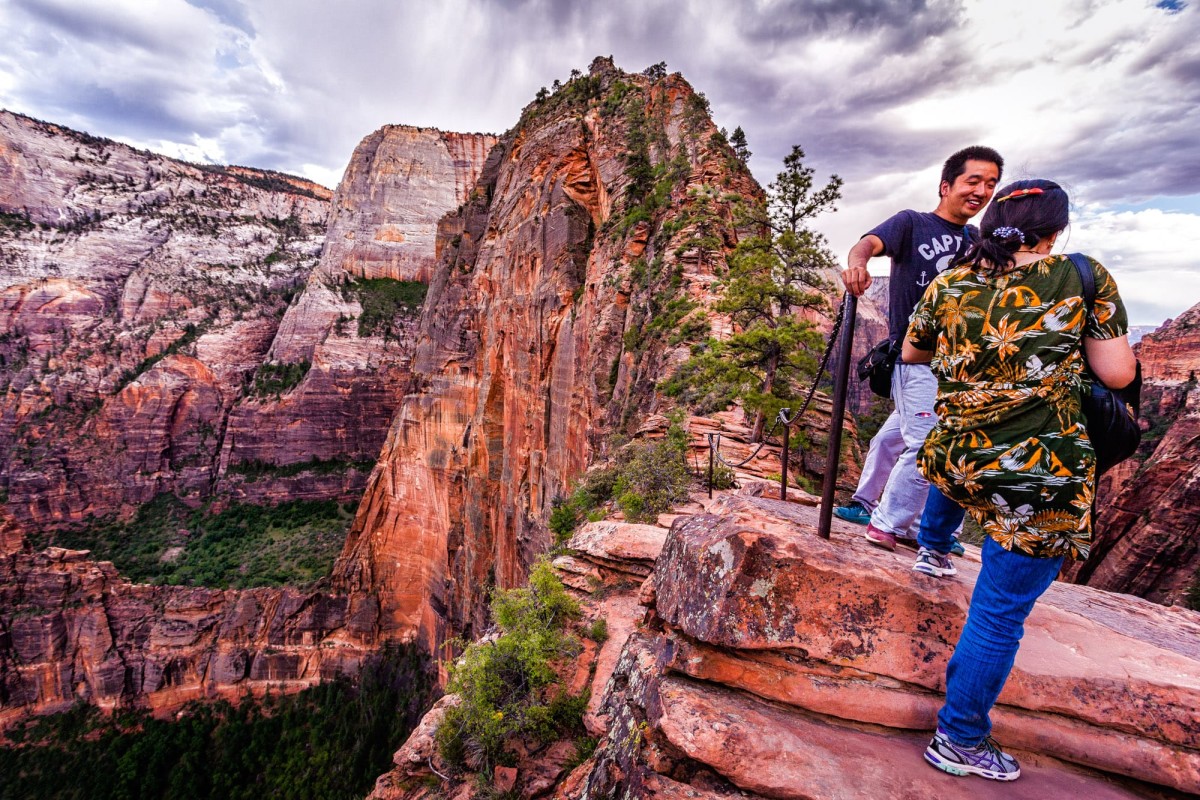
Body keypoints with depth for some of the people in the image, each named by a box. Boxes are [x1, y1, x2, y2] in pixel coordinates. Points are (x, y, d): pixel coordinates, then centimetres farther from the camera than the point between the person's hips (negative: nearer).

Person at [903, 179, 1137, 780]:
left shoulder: (948, 285, 3)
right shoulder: (1085, 279, -4)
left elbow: (911, 355, 17)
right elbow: (1118, 374, -2)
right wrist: (1067, 343, 15)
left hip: (955, 458, 4)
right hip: (1038, 479, -3)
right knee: (1000, 612, 7)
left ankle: (933, 546, 66)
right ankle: (959, 743, 21)